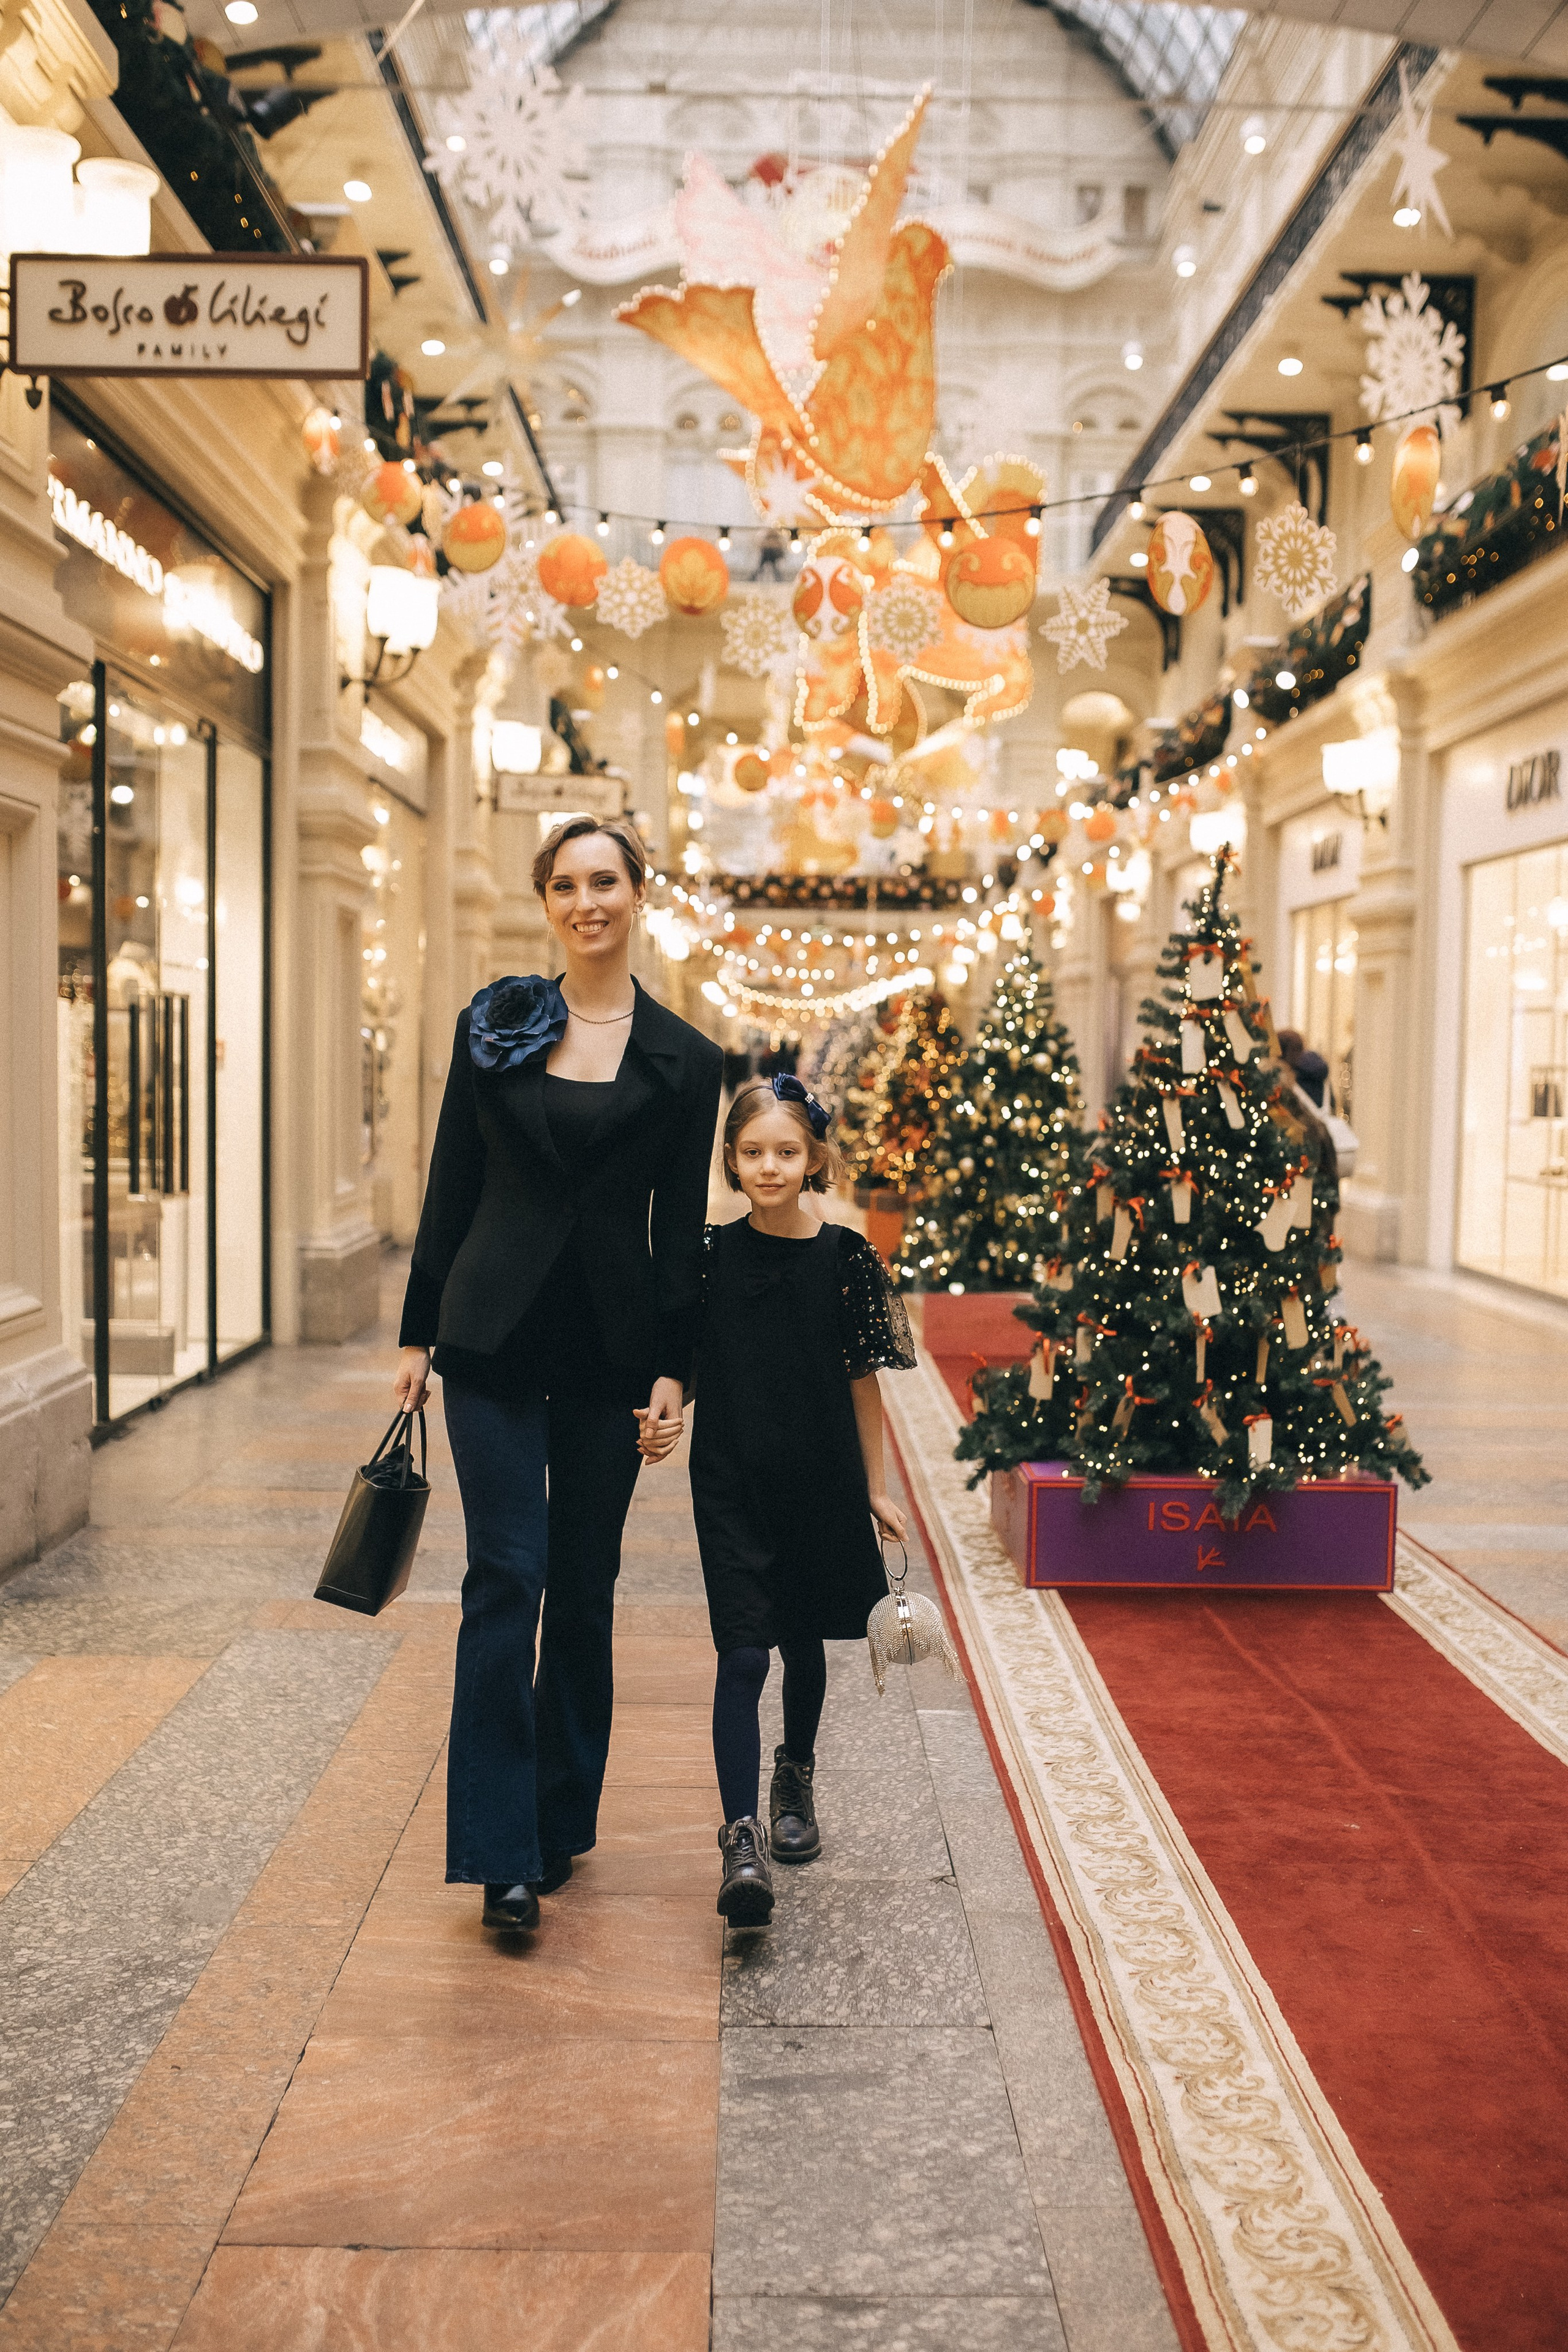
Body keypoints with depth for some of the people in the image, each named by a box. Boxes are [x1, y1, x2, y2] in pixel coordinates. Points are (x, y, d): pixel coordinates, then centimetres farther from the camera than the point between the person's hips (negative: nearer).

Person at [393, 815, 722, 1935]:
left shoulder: (684, 1060, 3)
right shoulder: (494, 1025, 4)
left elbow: (681, 1226, 3)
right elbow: (453, 1184, 7)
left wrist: (673, 1370, -2)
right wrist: (421, 1331, 5)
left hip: (611, 1346, 1)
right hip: (496, 1334, 0)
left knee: (584, 1590, 9)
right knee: (508, 1575, -6)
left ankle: (563, 1820, 25)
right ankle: (503, 1853, 1)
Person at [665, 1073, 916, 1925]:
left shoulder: (844, 1259, -3)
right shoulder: (711, 1256, -3)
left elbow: (863, 1381, 3)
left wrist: (875, 1488, 7)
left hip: (820, 1483, 1)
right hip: (731, 1483, -1)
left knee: (803, 1643, 17)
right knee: (741, 1655, -9)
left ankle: (795, 1781, 41)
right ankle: (742, 1839, -10)